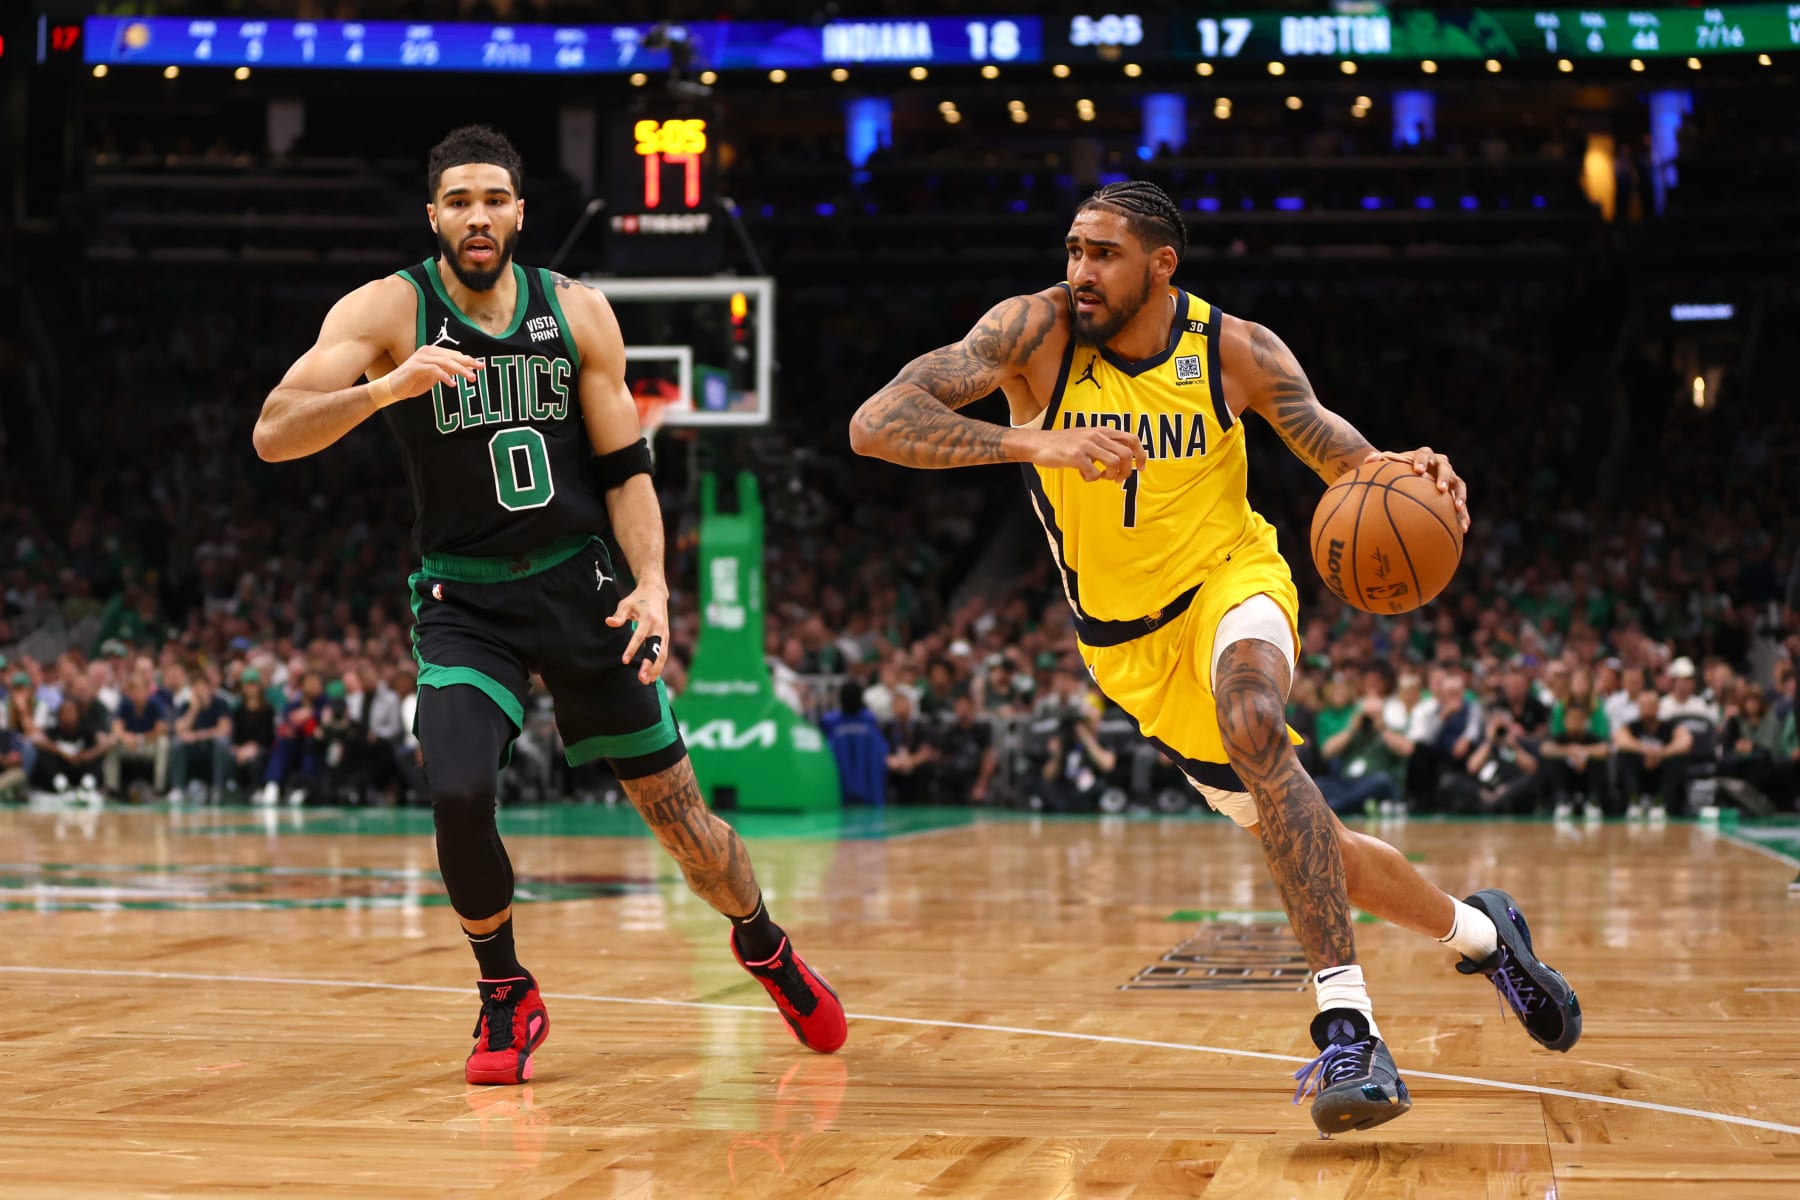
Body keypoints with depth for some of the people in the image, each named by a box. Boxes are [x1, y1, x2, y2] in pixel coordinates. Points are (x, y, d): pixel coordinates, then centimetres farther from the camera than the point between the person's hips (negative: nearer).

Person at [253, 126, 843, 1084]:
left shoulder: (578, 314, 0)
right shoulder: (388, 311, -9)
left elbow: (625, 465, 5)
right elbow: (274, 434, -20)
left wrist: (652, 582, -11)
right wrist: (386, 388, -36)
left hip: (580, 588, 2)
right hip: (464, 600, -2)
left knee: (676, 810, 7)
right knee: (457, 794, -24)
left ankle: (765, 948, 37)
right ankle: (507, 998, 1)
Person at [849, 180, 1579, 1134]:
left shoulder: (1237, 351, -13)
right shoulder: (1033, 332, -18)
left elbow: (1343, 458, -2)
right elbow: (875, 424, -28)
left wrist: (1404, 473, -27)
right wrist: (1032, 444, -42)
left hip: (1230, 582, -2)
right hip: (1130, 641, 2)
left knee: (1252, 722, -36)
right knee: (1295, 834, 9)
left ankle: (1347, 1026, -36)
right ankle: (1477, 931, 37)